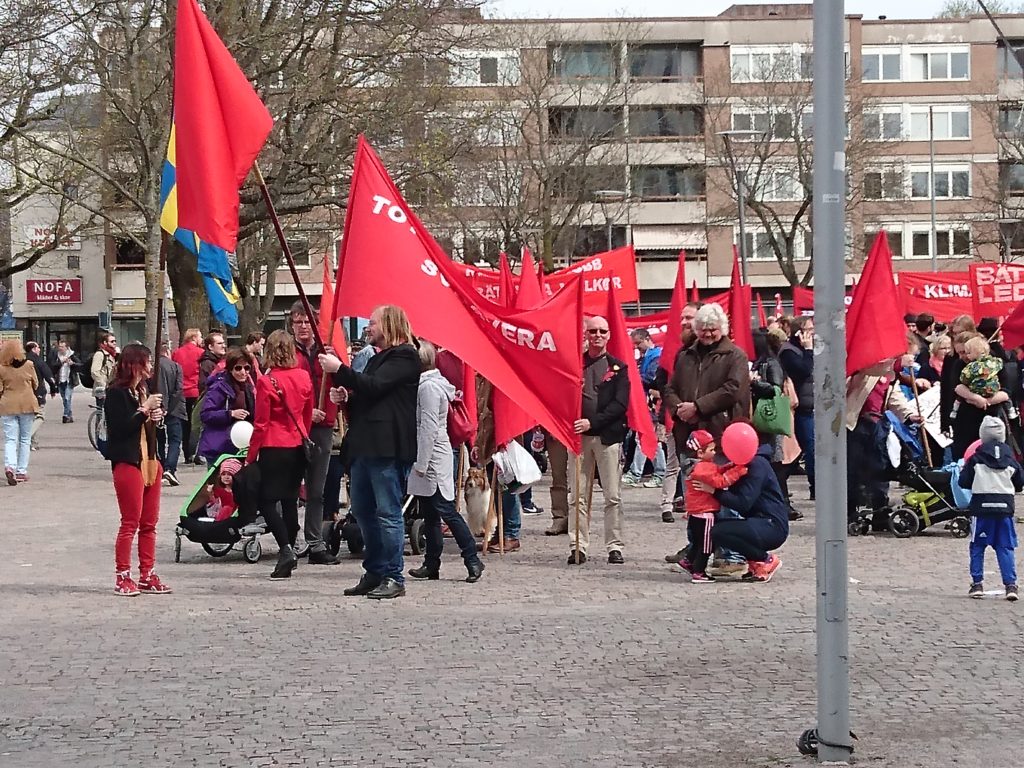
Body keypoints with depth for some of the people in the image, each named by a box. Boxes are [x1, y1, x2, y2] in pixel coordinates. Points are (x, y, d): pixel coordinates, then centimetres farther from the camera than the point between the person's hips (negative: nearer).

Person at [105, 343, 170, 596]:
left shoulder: (142, 390, 16)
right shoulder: (117, 393, -10)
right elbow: (120, 428, -19)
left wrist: (156, 417, 4)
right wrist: (145, 410, -17)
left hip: (149, 460, 9)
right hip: (127, 463, -8)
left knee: (149, 523, 9)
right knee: (130, 523, -6)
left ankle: (147, 576, 14)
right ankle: (122, 578, 0)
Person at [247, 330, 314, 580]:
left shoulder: (266, 382, -13)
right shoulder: (304, 378, 1)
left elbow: (261, 424, -10)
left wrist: (251, 456, -2)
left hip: (274, 448, -5)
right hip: (298, 447, 5)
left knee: (267, 501, 0)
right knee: (290, 500, 11)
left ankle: (286, 549, -17)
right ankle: (289, 554, 13)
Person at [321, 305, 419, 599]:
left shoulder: (404, 357, -7)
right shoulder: (378, 358, 24)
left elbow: (374, 386, -19)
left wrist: (339, 370, -14)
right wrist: (347, 395, 9)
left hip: (388, 448, -10)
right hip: (366, 446, 10)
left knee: (388, 513, -8)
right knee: (363, 511, 11)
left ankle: (393, 578, -4)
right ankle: (375, 573, 18)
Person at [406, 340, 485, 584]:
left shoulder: (429, 387, -14)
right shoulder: (423, 385, 16)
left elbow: (429, 427, -18)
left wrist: (422, 463, -19)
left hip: (433, 457, -10)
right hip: (427, 460, 10)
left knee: (445, 511, -9)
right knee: (429, 514, 11)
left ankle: (472, 559, -7)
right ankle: (431, 565, 15)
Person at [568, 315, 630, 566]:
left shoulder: (617, 367, 7)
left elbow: (620, 404, -2)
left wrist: (592, 422, -12)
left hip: (608, 436, -2)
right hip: (579, 436, 2)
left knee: (612, 496, -2)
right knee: (577, 495, 0)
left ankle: (614, 547, 3)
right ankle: (578, 547, 3)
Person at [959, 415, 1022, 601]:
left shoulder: (976, 459, -4)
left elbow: (963, 482, -2)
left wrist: (964, 470, 18)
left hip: (981, 506, -2)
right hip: (1005, 507, 2)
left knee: (977, 546, 8)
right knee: (1006, 548, 5)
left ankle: (977, 583, 6)